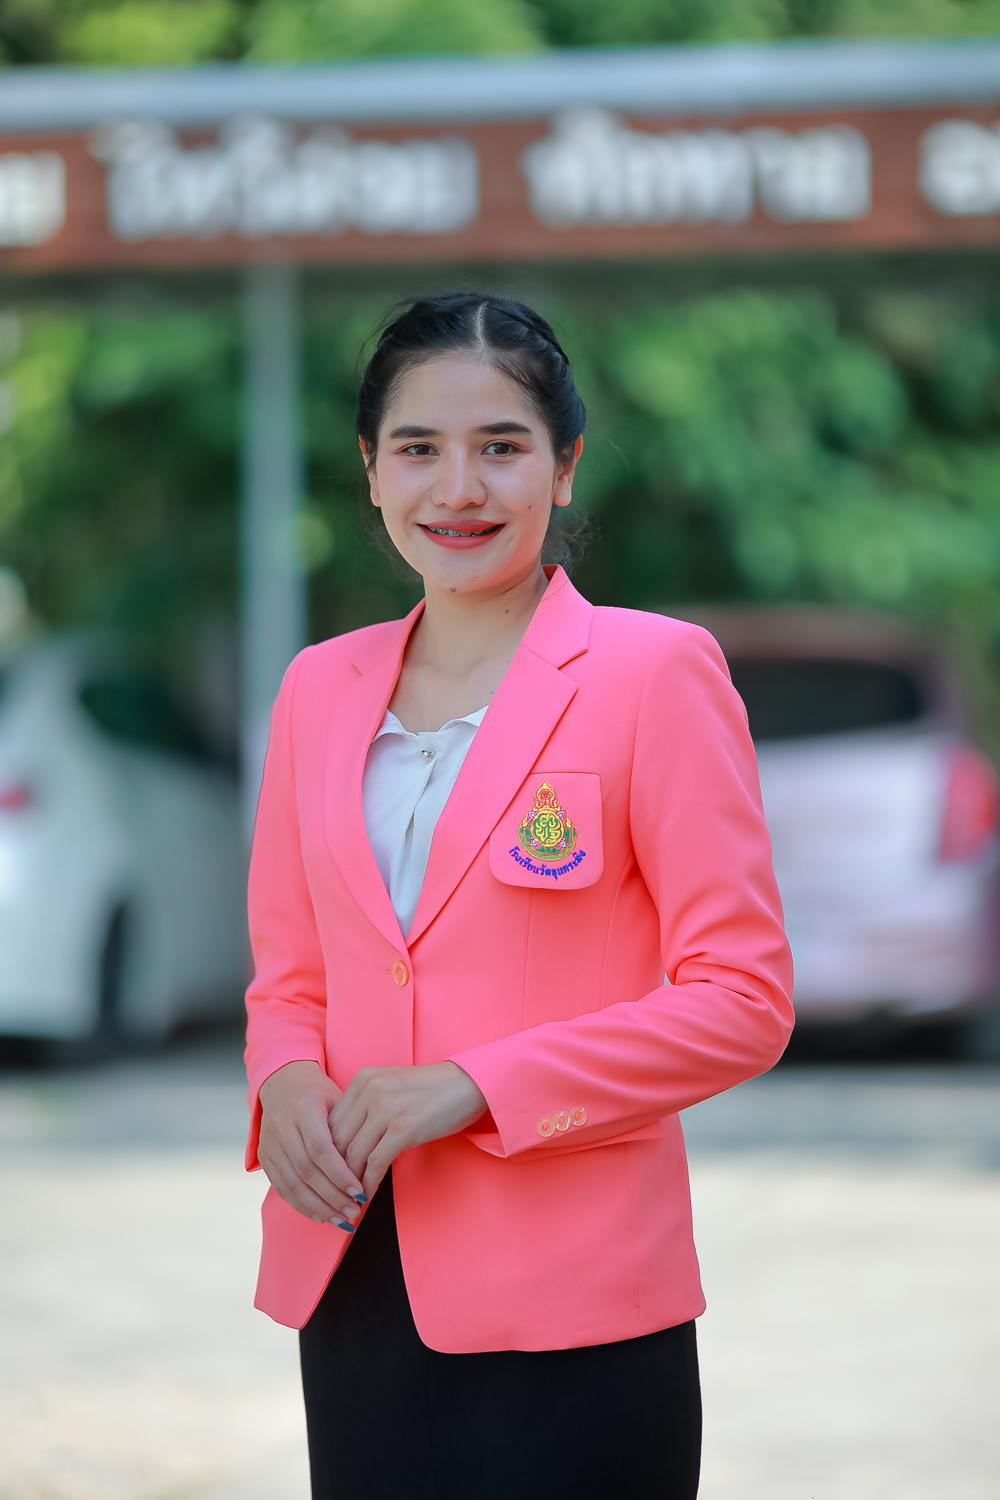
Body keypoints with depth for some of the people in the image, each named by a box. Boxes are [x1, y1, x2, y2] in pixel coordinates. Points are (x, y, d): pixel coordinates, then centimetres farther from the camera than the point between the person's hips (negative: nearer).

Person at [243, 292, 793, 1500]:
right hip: (353, 1286, 5)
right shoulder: (320, 687, 11)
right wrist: (286, 1086, -5)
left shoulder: (656, 672, -5)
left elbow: (741, 1002, -8)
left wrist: (474, 1084, -16)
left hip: (570, 1308, -4)